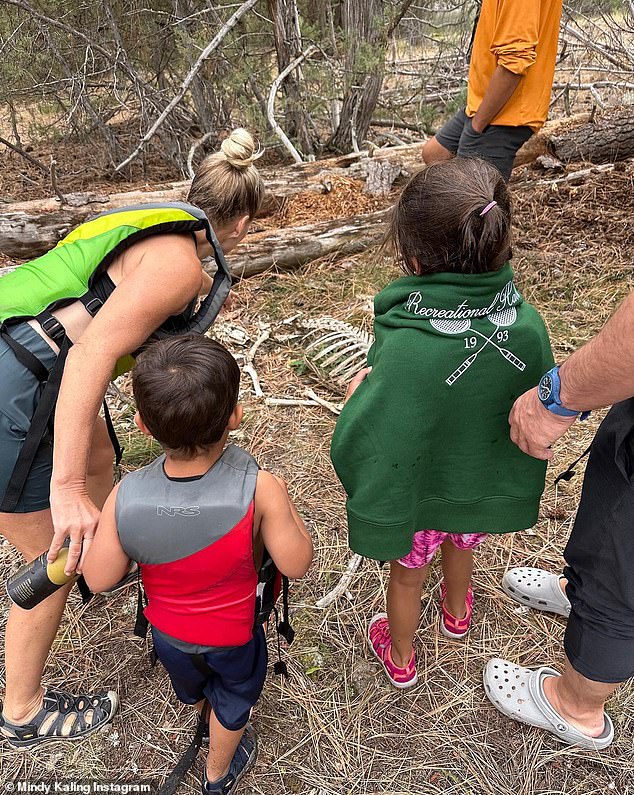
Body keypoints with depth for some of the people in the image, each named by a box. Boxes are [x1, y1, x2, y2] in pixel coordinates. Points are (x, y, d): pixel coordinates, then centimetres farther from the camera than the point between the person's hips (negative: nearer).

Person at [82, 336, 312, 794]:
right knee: (233, 698, 32)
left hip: (167, 629, 2)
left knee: (191, 689, 37)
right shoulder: (259, 490, -39)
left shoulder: (125, 499, -33)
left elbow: (99, 580, -19)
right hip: (235, 635, -2)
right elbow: (296, 564, -25)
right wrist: (284, 507, -12)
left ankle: (202, 706, 69)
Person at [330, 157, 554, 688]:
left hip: (415, 494, -4)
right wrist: (522, 493, 11)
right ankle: (457, 614, 68)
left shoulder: (403, 350, -40)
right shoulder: (528, 326, -23)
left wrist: (357, 393, -10)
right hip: (482, 492, 5)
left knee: (408, 572, 25)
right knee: (461, 546, 35)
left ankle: (401, 659, 54)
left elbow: (362, 444, -30)